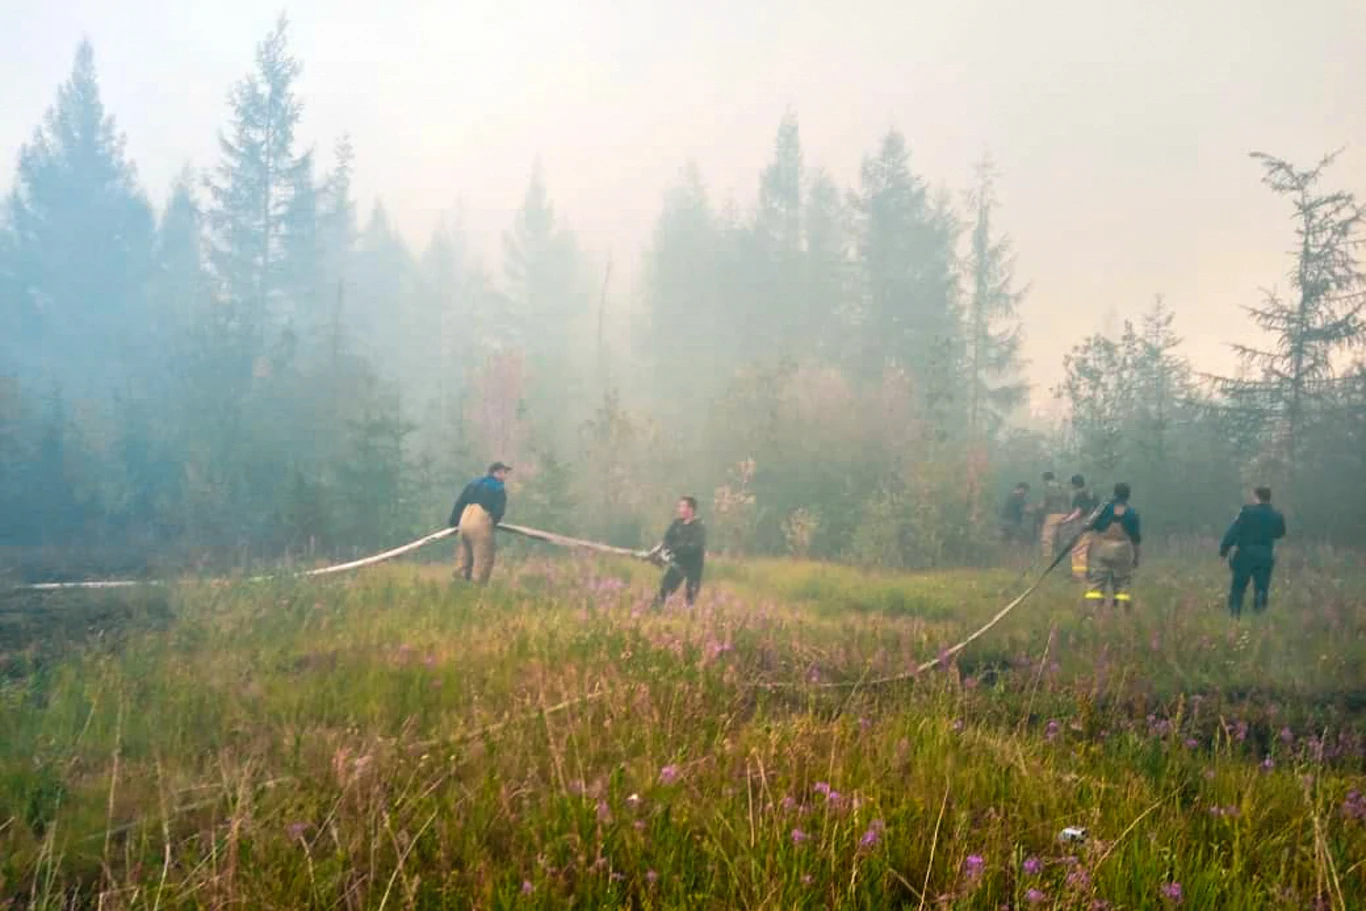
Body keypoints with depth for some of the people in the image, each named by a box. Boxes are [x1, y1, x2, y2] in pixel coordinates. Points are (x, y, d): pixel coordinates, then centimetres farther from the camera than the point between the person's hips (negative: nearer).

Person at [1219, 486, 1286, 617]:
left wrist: (1223, 550, -6)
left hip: (1245, 556, -3)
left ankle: (1234, 615, 3)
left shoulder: (1247, 511, -10)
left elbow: (1233, 532, -12)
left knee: (1238, 589, 5)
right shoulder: (1277, 515, 0)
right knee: (1261, 590, 9)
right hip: (1266, 558, 3)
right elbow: (1280, 534, 17)